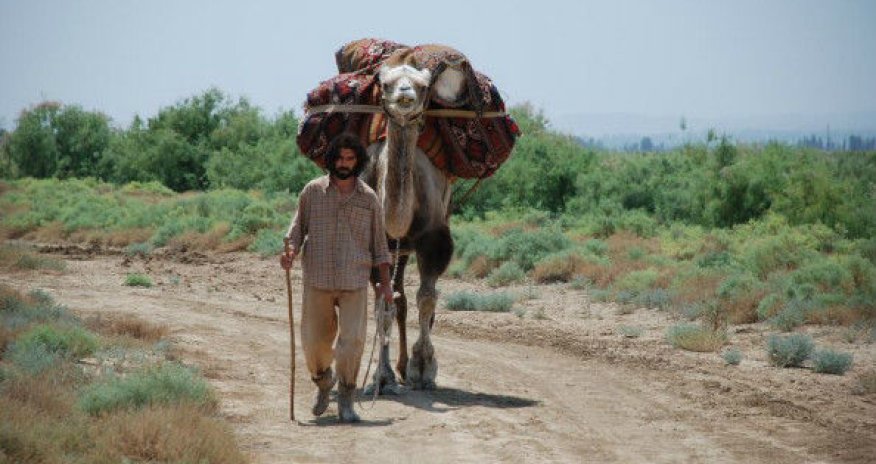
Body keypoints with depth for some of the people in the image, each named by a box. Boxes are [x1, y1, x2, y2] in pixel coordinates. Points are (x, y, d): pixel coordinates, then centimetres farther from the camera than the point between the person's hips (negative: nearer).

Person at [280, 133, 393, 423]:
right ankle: (323, 383, 34)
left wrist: (385, 282, 8)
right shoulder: (312, 192, 5)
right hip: (317, 279, 0)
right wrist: (291, 251, -11)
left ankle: (346, 400, 2)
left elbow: (379, 242, 12)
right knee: (314, 341, 4)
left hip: (355, 281, 0)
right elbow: (298, 226, 9)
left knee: (352, 339, -11)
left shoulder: (368, 198, 7)